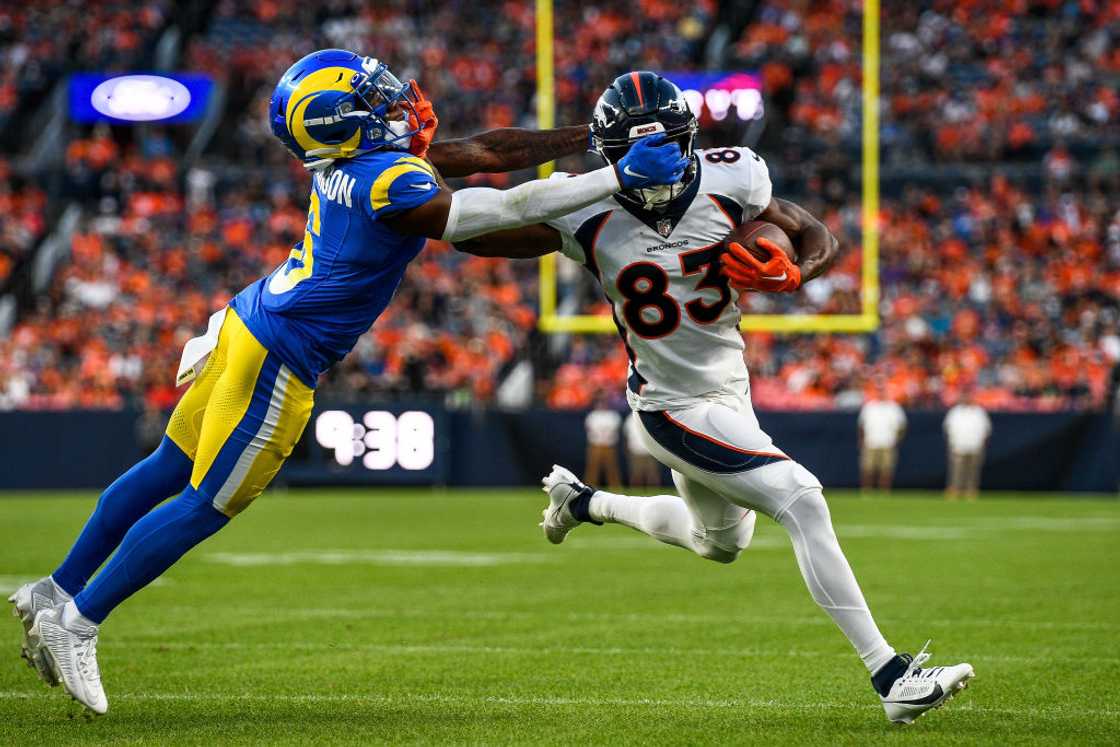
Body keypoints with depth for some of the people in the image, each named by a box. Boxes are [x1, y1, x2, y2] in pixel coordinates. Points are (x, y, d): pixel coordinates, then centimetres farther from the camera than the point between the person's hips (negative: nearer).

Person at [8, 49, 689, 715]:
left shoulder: (354, 158, 3)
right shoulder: (393, 185, -24)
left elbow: (486, 151, 9)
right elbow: (509, 211, -26)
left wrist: (589, 137, 9)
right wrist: (618, 178, -23)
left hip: (246, 326, 9)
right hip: (277, 360, -9)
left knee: (171, 469, 19)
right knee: (205, 507, 1)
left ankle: (56, 594, 27)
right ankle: (77, 620, 8)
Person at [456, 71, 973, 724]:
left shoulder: (726, 181, -11)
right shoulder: (591, 217, -18)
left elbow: (821, 239, -1)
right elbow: (472, 234, -14)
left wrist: (790, 273, -22)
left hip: (730, 390, 6)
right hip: (675, 408, -6)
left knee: (720, 544, 28)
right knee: (801, 500, -22)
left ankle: (583, 502, 49)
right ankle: (890, 676, -21)